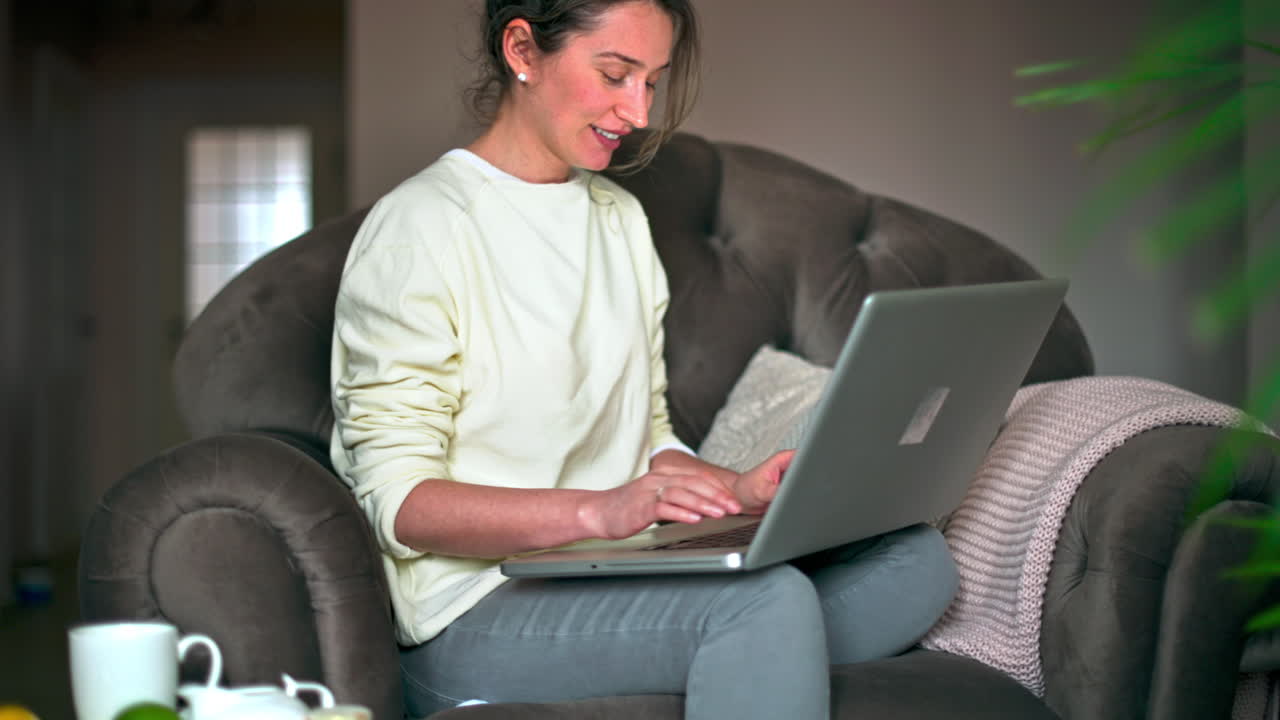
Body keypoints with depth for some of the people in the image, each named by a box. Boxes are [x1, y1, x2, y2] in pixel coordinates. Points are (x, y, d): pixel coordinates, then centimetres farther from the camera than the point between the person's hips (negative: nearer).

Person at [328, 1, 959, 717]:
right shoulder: (420, 228, -8)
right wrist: (597, 511, -27)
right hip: (479, 608, -8)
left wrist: (738, 492, -3)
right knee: (767, 600, -33)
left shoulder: (620, 215, 18)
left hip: (617, 575, 8)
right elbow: (399, 500, -14)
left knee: (915, 558, -13)